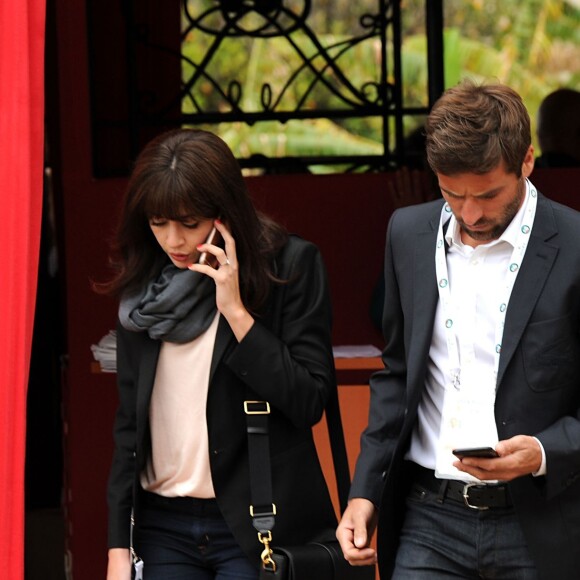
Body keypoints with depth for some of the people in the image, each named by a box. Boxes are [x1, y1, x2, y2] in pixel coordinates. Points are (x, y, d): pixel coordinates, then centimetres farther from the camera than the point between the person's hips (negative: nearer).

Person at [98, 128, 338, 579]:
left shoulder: (291, 264, -4)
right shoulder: (144, 285, 7)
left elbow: (309, 402, -10)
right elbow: (129, 422, 11)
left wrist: (236, 312, -16)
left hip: (259, 526, -4)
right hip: (163, 529, 4)